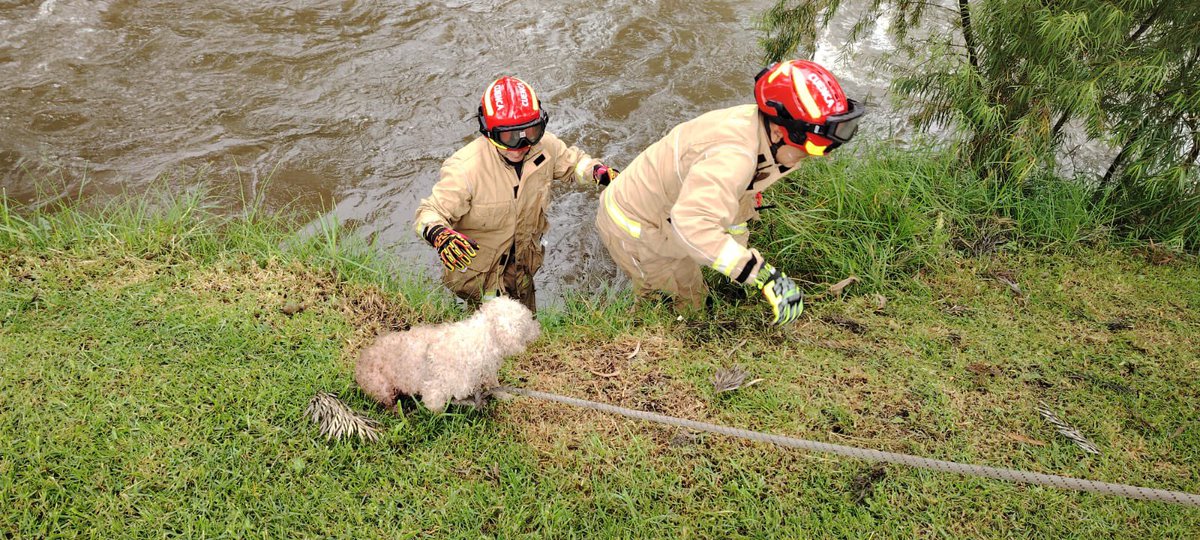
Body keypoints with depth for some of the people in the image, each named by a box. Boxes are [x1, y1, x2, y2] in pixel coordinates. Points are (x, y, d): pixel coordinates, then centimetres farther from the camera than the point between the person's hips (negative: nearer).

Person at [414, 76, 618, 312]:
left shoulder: (544, 145, -19)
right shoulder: (466, 168, -35)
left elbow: (571, 160, 3)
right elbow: (429, 212, -30)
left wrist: (599, 171, -17)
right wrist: (440, 235, -53)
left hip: (522, 264, 5)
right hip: (477, 269, -5)